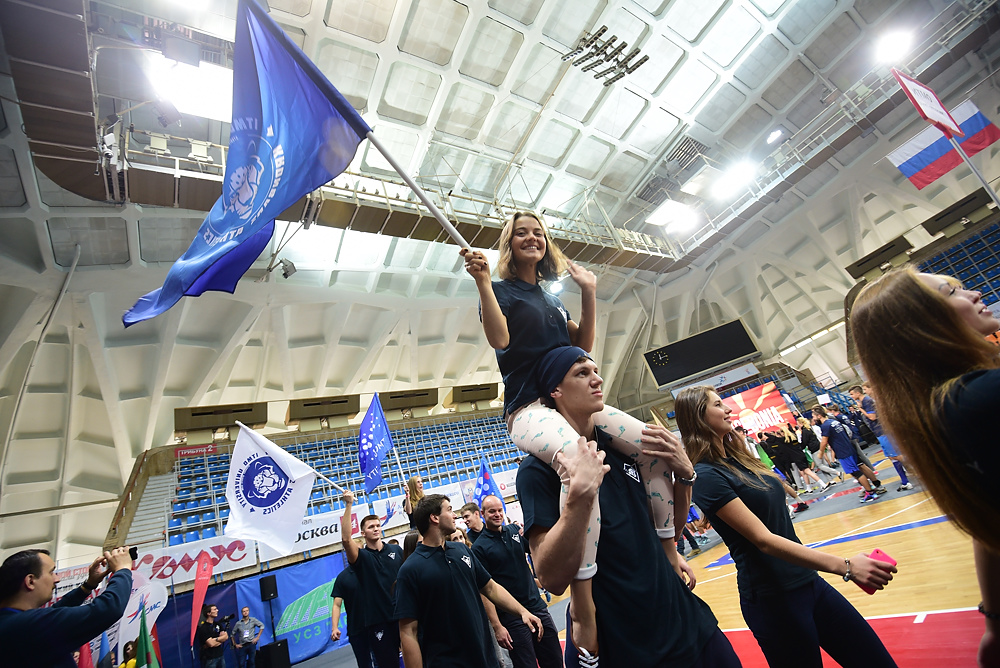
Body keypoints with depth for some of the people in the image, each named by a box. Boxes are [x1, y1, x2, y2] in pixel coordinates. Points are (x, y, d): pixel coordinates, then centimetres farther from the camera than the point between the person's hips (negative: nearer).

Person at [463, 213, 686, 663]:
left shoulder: (552, 299, 23)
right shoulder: (501, 289, 5)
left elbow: (583, 346, 14)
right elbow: (499, 339, -14)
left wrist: (589, 293, 8)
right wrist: (482, 281, -20)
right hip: (529, 409, -7)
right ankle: (583, 606, -27)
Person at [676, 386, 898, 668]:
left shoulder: (736, 458, 6)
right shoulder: (706, 475, -21)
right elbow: (763, 539, -24)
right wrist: (844, 566, -25)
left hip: (808, 581, 8)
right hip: (773, 600, -8)